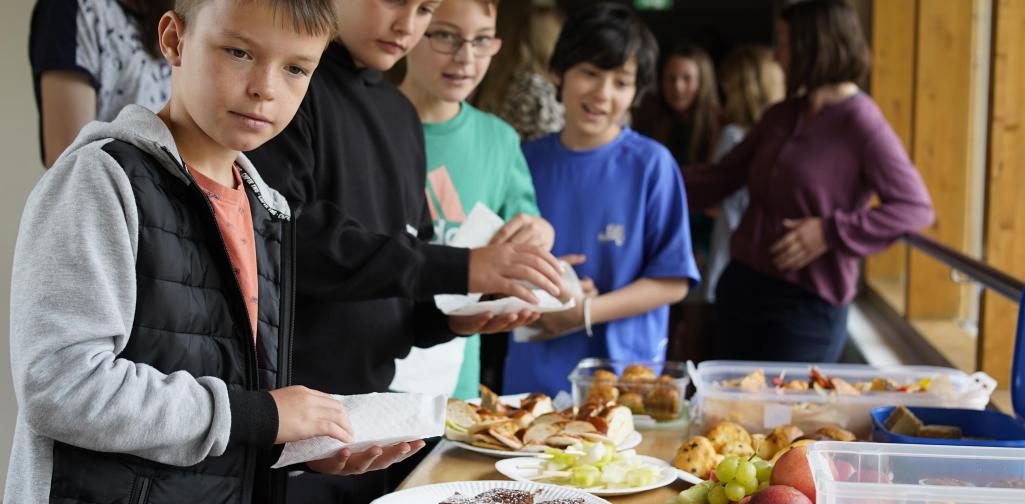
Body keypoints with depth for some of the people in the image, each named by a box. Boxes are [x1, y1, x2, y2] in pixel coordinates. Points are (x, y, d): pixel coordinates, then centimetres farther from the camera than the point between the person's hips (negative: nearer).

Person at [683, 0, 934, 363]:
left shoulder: (861, 125, -13)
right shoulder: (781, 117, 9)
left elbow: (916, 208, -16)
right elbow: (723, 176, 15)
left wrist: (830, 232, -20)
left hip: (808, 304, -7)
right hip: (741, 284, 7)